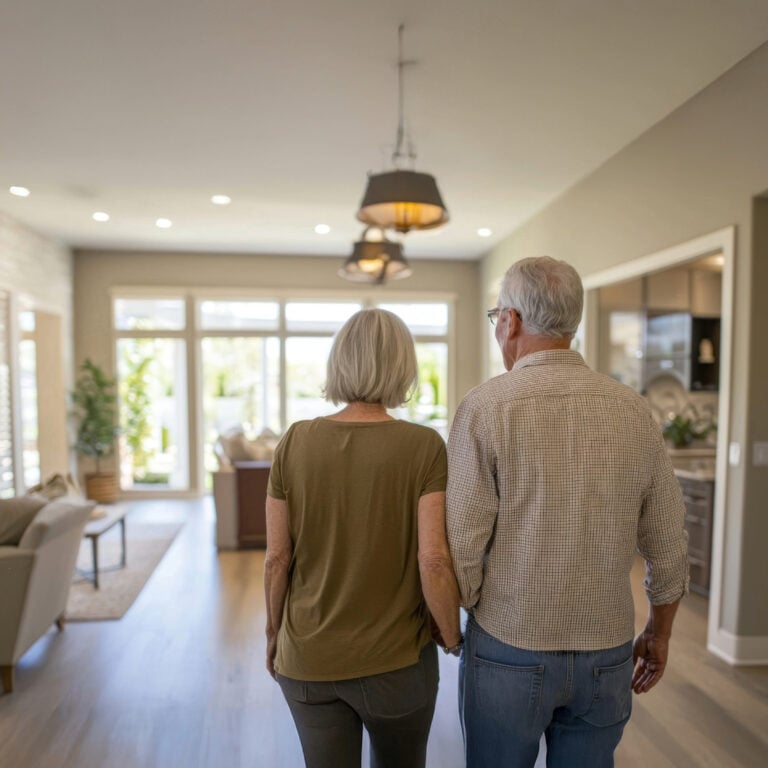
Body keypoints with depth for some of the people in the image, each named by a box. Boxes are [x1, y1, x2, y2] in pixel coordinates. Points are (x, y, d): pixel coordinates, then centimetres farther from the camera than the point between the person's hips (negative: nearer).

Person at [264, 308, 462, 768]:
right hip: (396, 660, -1)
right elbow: (434, 563, -20)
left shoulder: (295, 443, -10)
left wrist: (274, 631, 10)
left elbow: (277, 558, -5)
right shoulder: (425, 447, -16)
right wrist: (453, 639, -2)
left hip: (308, 659, 2)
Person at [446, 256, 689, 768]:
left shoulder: (486, 407, -16)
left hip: (509, 649, -3)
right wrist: (660, 632, 17)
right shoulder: (633, 409, -4)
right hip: (607, 654, 4)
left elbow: (463, 548, -16)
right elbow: (668, 546, 2)